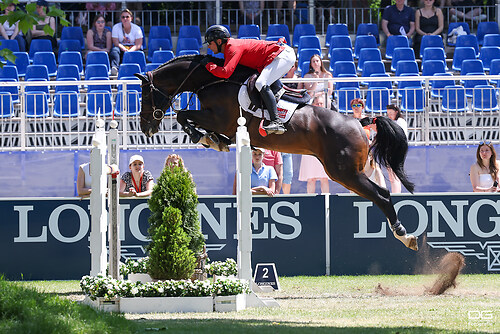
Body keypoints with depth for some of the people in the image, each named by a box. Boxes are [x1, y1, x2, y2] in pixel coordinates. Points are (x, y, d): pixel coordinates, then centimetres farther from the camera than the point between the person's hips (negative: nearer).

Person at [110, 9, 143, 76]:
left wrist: (130, 51, -26)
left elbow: (138, 45, -6)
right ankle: (114, 68, -57)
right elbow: (116, 43, -7)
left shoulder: (136, 28, 1)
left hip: (133, 49, 0)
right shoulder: (116, 27, 2)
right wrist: (124, 49, -26)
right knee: (114, 50, -34)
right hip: (121, 49, 0)